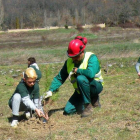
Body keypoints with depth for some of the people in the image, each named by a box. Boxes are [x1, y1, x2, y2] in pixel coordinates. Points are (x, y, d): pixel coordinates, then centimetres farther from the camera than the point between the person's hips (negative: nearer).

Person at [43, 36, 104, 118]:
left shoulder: (91, 58, -21)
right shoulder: (69, 62, -4)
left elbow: (91, 73, -40)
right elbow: (60, 78, 0)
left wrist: (76, 70, -26)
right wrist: (51, 90, -14)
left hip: (95, 86, -6)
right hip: (81, 91, 7)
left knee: (81, 78, -35)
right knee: (68, 111, -5)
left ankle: (88, 106, -20)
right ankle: (93, 99, 14)